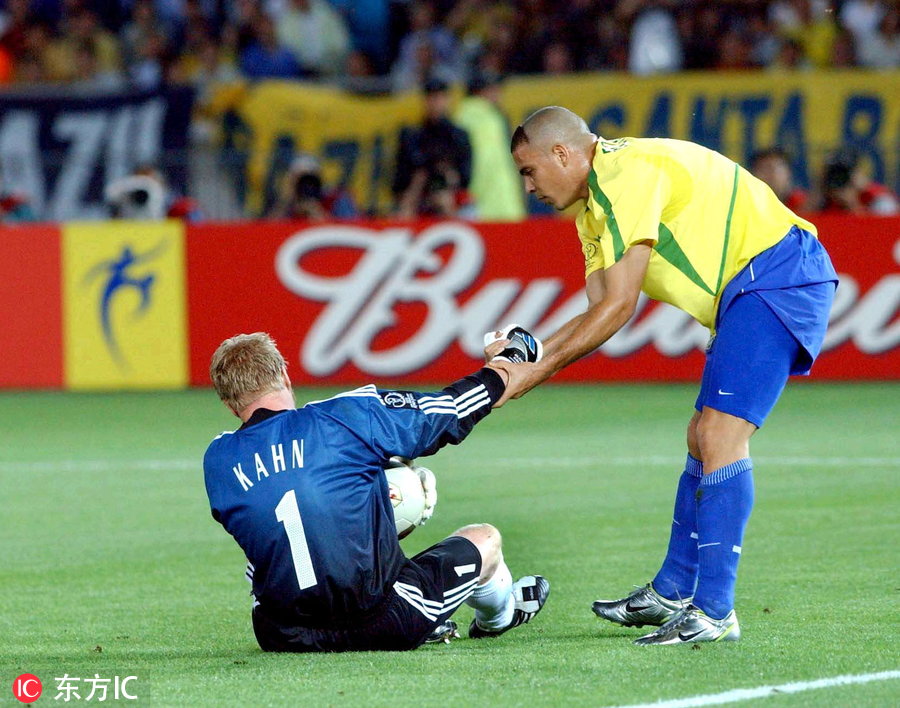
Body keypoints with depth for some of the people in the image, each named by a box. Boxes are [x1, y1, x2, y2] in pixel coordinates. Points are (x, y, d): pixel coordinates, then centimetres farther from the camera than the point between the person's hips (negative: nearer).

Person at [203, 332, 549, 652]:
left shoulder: (217, 460, 0)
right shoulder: (345, 416, -9)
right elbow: (448, 415, 4)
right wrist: (497, 375, 25)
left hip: (284, 637, 3)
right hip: (383, 625, -3)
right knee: (484, 539, 23)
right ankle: (498, 617, 58)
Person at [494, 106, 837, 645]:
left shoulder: (626, 174, -16)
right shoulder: (593, 206, 16)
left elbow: (619, 306, -19)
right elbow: (600, 313, 13)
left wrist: (538, 372, -15)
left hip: (777, 272, -11)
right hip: (746, 293, 11)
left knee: (720, 434, -16)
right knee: (703, 438, 14)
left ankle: (713, 611, -18)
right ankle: (672, 594, 22)